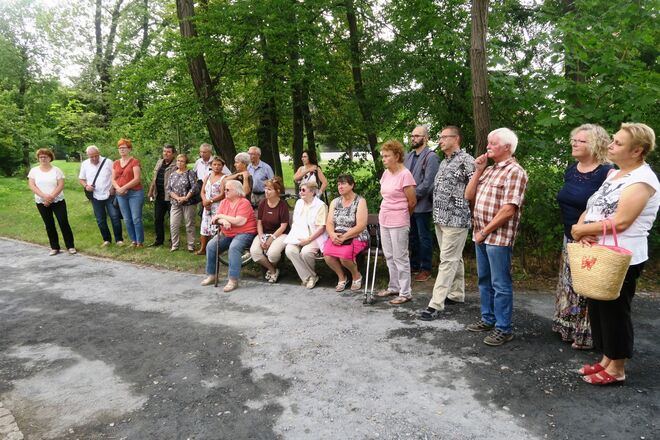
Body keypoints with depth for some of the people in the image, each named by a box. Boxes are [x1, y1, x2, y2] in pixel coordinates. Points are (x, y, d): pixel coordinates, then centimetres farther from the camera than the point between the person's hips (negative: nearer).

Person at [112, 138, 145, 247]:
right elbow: (113, 179, 11)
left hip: (135, 193, -5)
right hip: (121, 195, 6)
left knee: (136, 219, -5)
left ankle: (140, 242, 4)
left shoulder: (135, 162, -4)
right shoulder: (116, 163, 13)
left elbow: (136, 179, -12)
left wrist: (124, 188, -16)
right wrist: (118, 188, -9)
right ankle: (133, 240, 18)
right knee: (127, 220, 8)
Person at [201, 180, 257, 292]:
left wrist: (221, 216, -12)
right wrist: (223, 221, -23)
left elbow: (239, 221, -23)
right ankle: (211, 275, 3)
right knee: (210, 246, -11)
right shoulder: (224, 202, 10)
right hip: (226, 234, 7)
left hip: (244, 233, -7)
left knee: (234, 247, -34)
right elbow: (216, 219, 2)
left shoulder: (244, 203, -12)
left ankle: (233, 280, -31)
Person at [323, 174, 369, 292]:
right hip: (336, 237, 4)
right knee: (327, 254, -25)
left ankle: (356, 275, 1)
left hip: (356, 237, -4)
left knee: (344, 255, -32)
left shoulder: (360, 201, -3)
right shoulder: (335, 202, 13)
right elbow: (329, 223, 5)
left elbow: (361, 226, -13)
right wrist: (333, 235, -17)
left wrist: (344, 237, -21)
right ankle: (341, 277, 4)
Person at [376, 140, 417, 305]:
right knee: (389, 256, 16)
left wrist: (402, 216, 5)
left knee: (400, 257, 0)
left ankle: (405, 293, 11)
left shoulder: (405, 175, -15)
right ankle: (394, 287, 29)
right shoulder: (386, 173, 8)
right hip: (384, 220, 8)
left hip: (398, 223, -8)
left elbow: (412, 202, -10)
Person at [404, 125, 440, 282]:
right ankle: (414, 265, 29)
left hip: (422, 205, -7)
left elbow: (428, 183, -17)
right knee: (412, 237, 16)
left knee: (424, 238, 4)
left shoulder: (431, 156, -10)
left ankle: (425, 269, 15)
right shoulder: (408, 156, 12)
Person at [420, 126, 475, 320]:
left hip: (456, 219, -8)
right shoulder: (443, 162, 15)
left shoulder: (466, 160, -11)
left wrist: (469, 212, -11)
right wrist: (438, 214, 16)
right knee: (454, 259, 17)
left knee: (447, 261, -6)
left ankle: (436, 304, -5)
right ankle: (457, 294, 28)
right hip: (440, 218, 8)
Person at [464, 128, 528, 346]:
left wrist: (485, 231, -14)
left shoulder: (514, 171, -11)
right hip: (481, 235, 9)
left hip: (499, 237, -8)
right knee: (485, 280, 17)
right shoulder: (489, 170, 15)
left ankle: (503, 328, 10)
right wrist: (478, 171, 3)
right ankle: (488, 319, 30)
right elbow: (469, 196, 12)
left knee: (500, 284, 0)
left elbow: (508, 210, -18)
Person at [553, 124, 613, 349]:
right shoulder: (571, 170, 7)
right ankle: (569, 329, 32)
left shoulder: (606, 173, -16)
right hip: (571, 239, 8)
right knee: (571, 286, 17)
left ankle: (587, 335, 18)